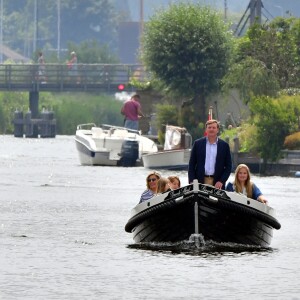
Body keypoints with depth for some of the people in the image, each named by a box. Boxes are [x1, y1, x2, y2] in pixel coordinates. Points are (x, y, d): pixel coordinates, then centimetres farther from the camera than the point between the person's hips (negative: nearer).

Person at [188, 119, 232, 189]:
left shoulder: (224, 145, 7)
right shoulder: (197, 143, 7)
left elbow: (228, 166, 7)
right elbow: (192, 164, 8)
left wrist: (221, 181, -5)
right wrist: (192, 182, -3)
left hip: (217, 184, 0)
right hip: (200, 182, 0)